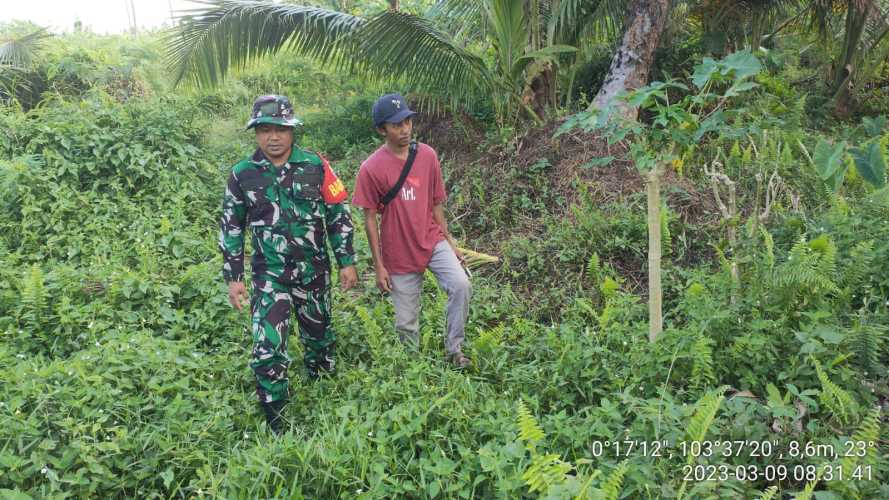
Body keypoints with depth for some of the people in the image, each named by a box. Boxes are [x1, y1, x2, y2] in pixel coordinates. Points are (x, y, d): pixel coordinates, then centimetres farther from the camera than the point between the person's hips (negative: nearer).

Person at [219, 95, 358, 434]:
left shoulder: (315, 166, -6)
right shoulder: (242, 174, -4)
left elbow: (338, 215, 0)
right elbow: (231, 228, 3)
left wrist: (347, 261, -1)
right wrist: (233, 277, 1)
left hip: (314, 271, 1)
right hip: (269, 276, -1)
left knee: (319, 334, 17)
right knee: (267, 351, -8)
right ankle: (275, 423, 9)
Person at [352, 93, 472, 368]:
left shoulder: (427, 155, -3)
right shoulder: (371, 168, -13)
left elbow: (435, 203, 7)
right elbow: (370, 218, -7)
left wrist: (449, 241, 10)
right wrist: (379, 266, -7)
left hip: (433, 241, 2)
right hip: (399, 255, -2)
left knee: (461, 286, -21)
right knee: (407, 323, 7)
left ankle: (453, 349, -1)